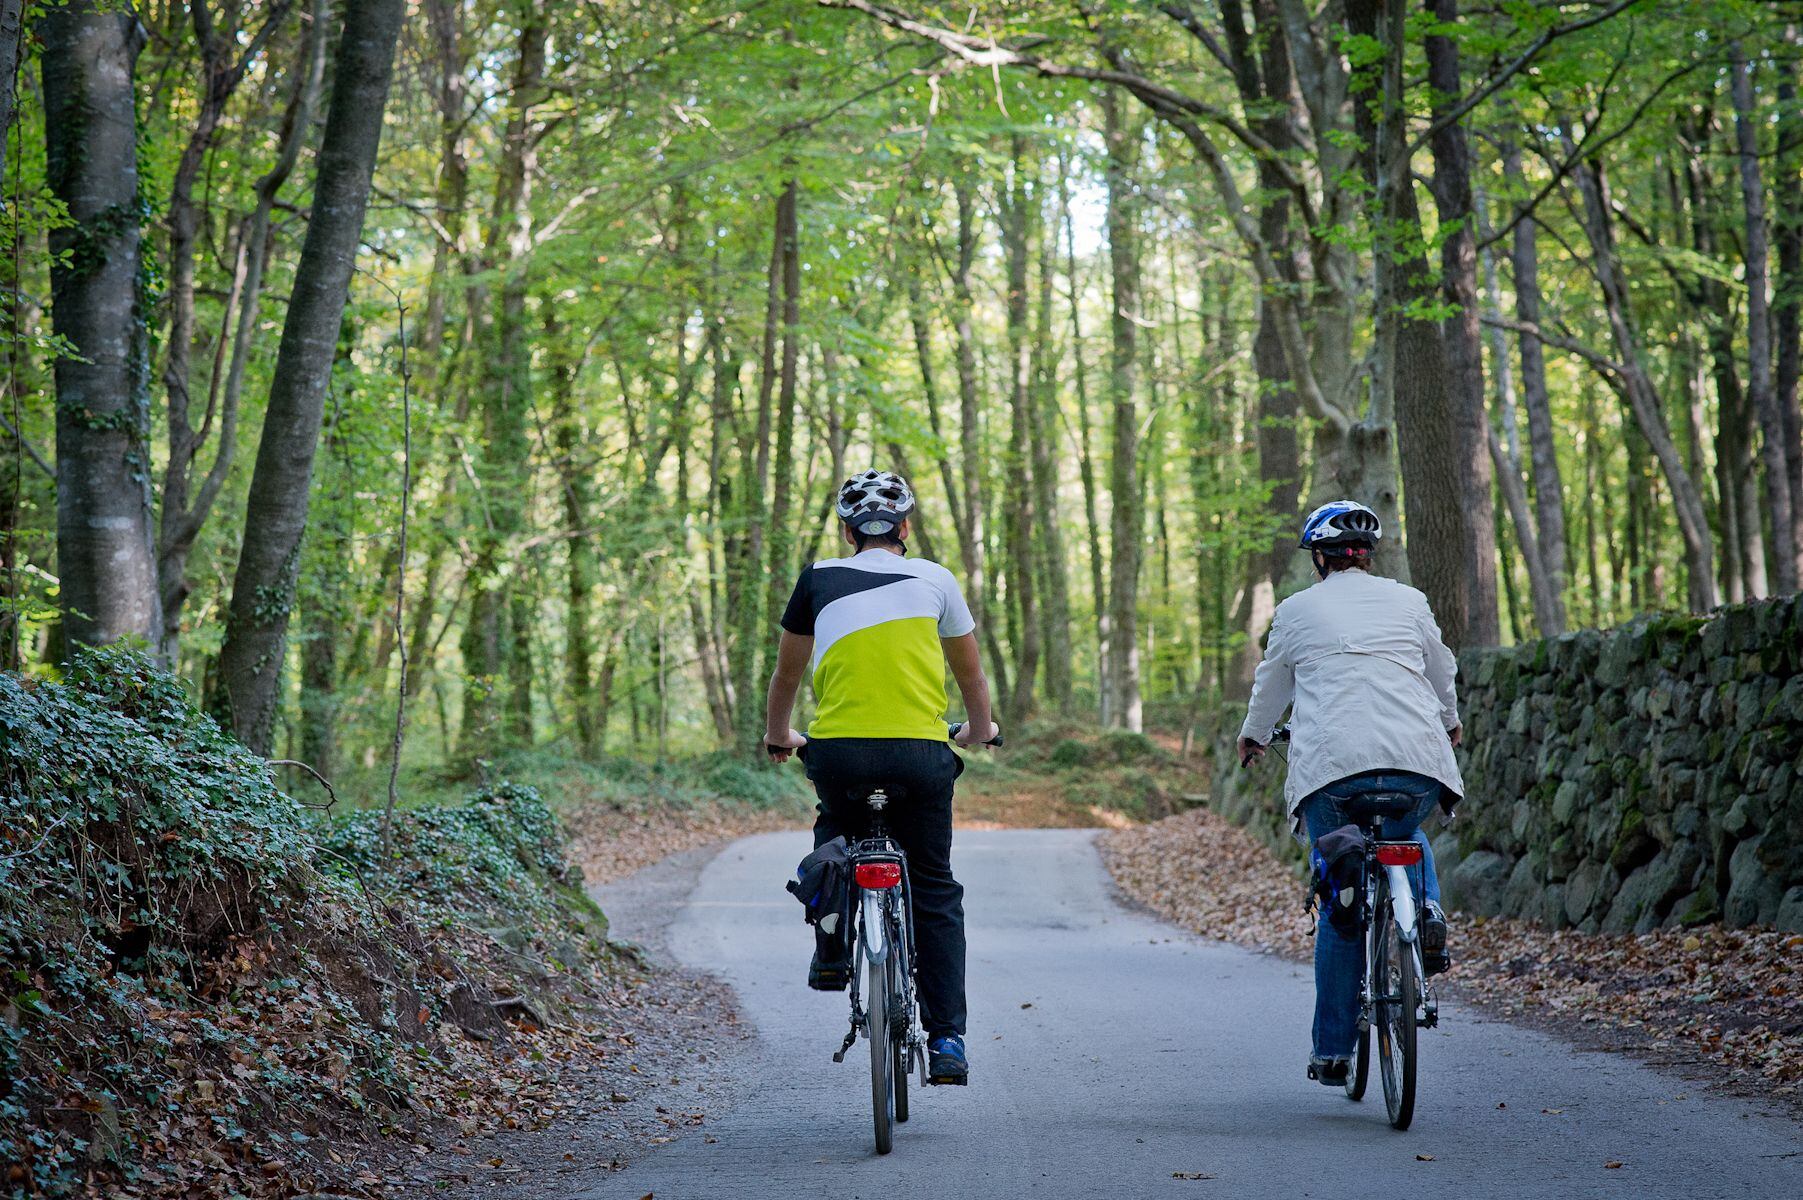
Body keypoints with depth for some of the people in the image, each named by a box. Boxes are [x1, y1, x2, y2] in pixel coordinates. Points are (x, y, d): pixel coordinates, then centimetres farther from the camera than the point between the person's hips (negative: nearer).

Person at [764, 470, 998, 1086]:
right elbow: (970, 672, 25)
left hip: (837, 751, 0)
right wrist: (980, 729, 44)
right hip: (921, 753, 0)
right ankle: (946, 1041, 6)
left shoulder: (819, 579, 12)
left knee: (835, 832, 34)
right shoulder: (935, 580, 13)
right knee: (935, 896, 11)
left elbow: (786, 673, 24)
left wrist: (777, 735, 42)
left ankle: (831, 950, 21)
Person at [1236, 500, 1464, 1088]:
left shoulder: (1297, 610, 12)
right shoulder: (1408, 601, 16)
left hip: (1331, 766, -2)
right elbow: (1442, 674, 31)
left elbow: (1271, 686, 26)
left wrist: (1253, 734, 47)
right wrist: (1450, 723, 52)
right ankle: (1427, 911, 5)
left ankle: (1332, 1049, 7)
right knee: (1408, 838, 35)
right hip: (1416, 762, 2)